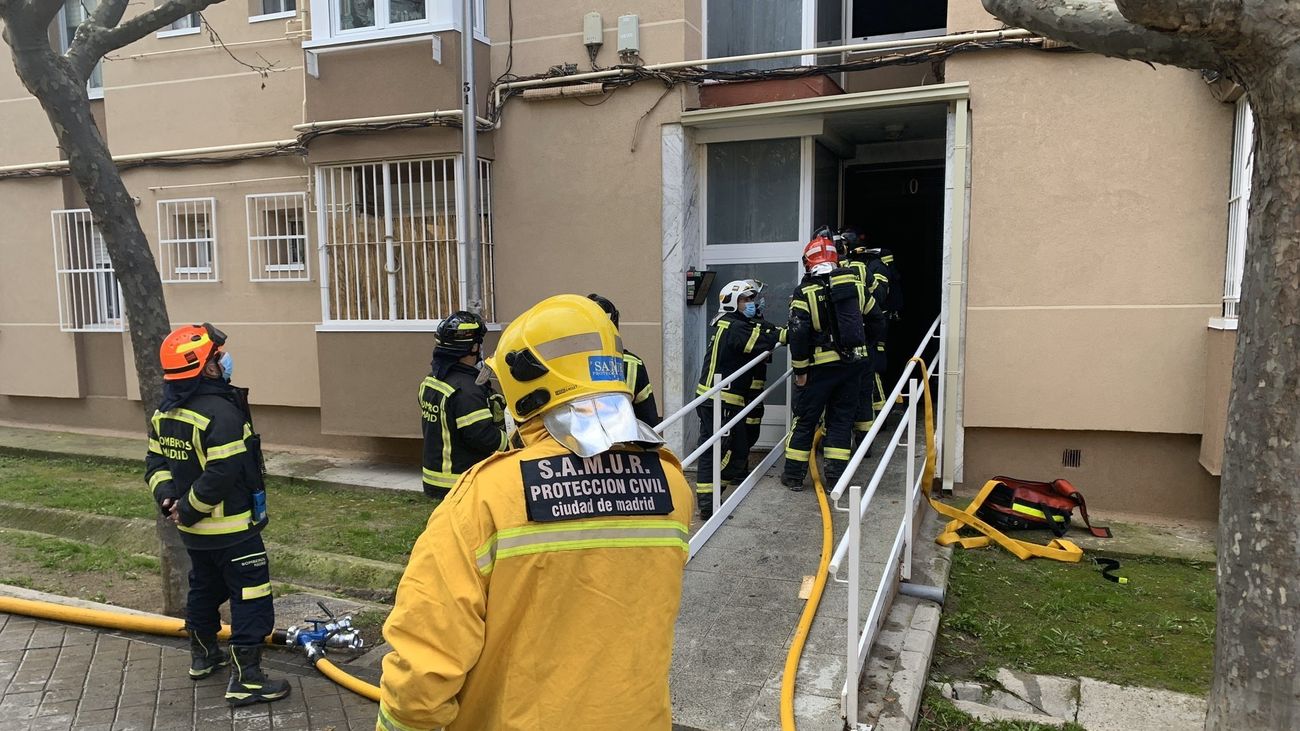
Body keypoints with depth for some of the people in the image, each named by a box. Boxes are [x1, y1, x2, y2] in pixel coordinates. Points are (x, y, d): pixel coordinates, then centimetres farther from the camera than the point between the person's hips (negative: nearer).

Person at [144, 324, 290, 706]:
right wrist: (188, 508, -16)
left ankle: (203, 654, 44)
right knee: (251, 598, -1)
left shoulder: (164, 412, 5)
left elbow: (156, 462, 10)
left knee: (204, 587, 26)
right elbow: (222, 474, -28)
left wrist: (167, 497, -1)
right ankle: (245, 679, 1)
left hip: (193, 529, 9)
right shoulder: (221, 412, -24)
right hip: (231, 528, -9)